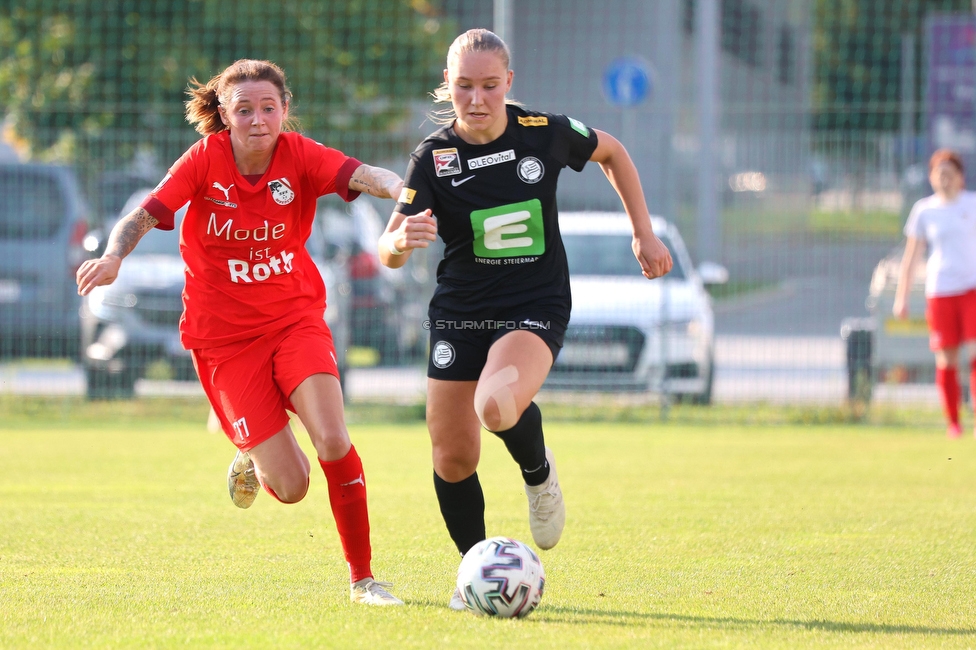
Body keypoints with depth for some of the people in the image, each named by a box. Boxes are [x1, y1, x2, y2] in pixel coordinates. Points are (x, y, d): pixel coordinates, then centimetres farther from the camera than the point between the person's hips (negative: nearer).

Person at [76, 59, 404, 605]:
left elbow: (361, 175, -27)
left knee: (333, 442, -21)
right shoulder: (206, 160, -10)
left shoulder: (299, 156, -8)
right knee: (291, 488, -8)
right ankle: (253, 460, 31)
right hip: (224, 336, -1)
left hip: (295, 319, 1)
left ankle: (363, 577, -4)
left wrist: (401, 189, -49)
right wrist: (114, 256, -41)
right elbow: (143, 216, -19)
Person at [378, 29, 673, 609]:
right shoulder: (434, 158, -9)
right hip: (459, 312, 2)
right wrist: (402, 240, -38)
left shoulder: (545, 133, -8)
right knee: (453, 459, 2)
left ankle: (539, 471, 2)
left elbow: (611, 152, 14)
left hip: (537, 306, -2)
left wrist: (644, 233, 11)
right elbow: (389, 254, -14)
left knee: (496, 406, -32)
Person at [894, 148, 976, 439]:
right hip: (939, 289, 0)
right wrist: (901, 297, 5)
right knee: (946, 359, -1)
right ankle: (952, 423, 7)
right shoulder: (924, 210, 6)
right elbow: (911, 255, 9)